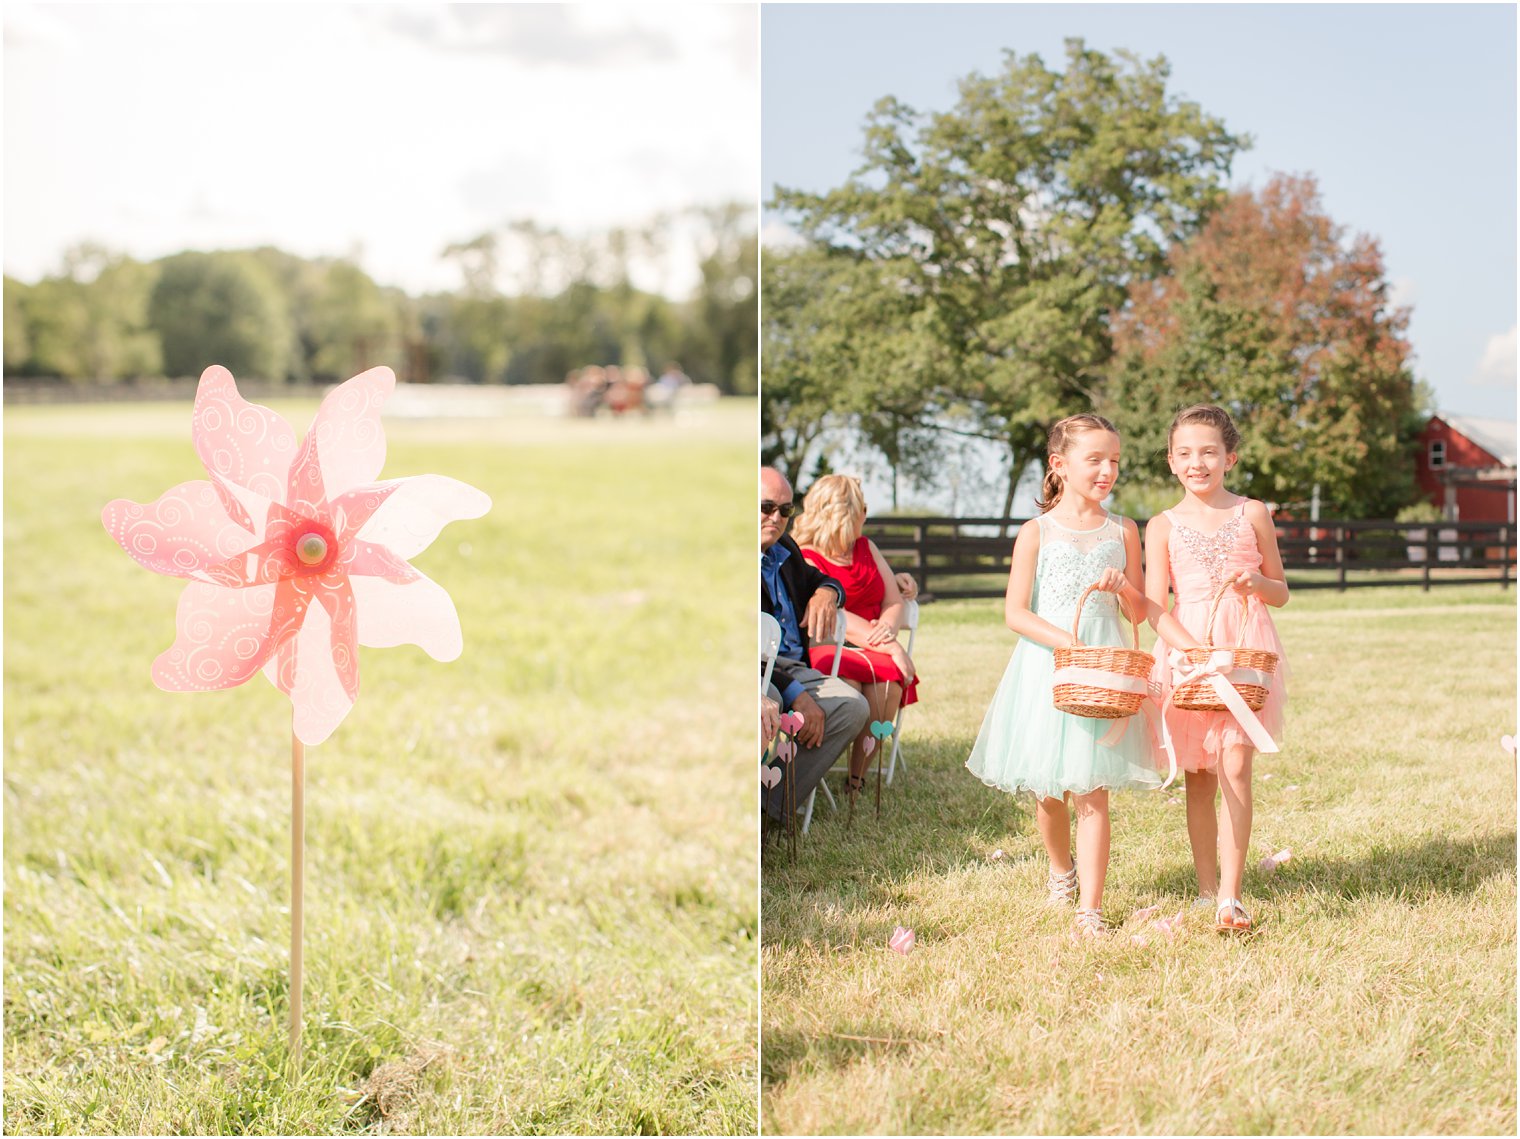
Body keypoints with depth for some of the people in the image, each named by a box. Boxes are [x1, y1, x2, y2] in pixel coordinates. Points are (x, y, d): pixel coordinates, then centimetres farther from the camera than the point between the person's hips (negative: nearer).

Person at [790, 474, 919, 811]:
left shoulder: (865, 547, 18)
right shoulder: (804, 560, -1)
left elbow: (895, 601, 13)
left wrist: (888, 627, -12)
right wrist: (889, 648, -21)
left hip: (873, 648, 4)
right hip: (823, 649, -4)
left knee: (889, 680, -29)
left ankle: (857, 780, -23)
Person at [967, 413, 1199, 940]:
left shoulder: (1123, 531, 7)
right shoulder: (1037, 533, -2)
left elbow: (1140, 609, 15)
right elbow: (1016, 613, -8)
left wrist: (1123, 586, -7)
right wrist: (1070, 643, -19)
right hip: (1047, 665, -1)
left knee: (1092, 790, -5)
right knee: (1047, 787, 9)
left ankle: (1090, 909, -3)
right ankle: (1060, 868, 37)